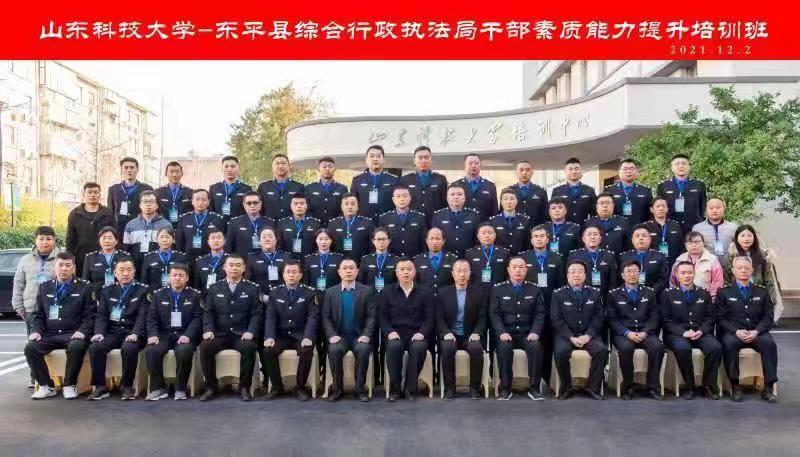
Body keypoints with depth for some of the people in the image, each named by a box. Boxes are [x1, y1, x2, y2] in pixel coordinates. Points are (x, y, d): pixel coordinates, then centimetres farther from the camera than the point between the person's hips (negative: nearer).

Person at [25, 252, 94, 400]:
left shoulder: (84, 288, 7)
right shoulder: (44, 288, 17)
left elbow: (89, 315, 2)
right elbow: (37, 314, 15)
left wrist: (82, 331, -15)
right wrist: (36, 330, -3)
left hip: (73, 334, -3)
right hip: (49, 335, 3)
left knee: (77, 347, -36)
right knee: (30, 347, -25)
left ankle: (69, 385, -16)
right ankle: (46, 386, -10)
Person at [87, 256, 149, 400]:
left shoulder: (143, 290, 5)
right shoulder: (107, 290, 16)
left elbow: (143, 316, -6)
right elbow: (101, 315, 7)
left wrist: (135, 334, -23)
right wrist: (99, 332, -12)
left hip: (132, 333, -3)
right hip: (112, 332, 3)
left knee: (129, 348, -35)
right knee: (95, 347, -27)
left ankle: (127, 386, -16)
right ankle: (100, 387, -14)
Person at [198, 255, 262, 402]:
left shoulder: (252, 289, 8)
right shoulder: (215, 288, 14)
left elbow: (257, 314, 2)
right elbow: (208, 312, 9)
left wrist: (250, 332, -14)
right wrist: (208, 330, -9)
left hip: (242, 334, -2)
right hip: (219, 334, 2)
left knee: (249, 348, -33)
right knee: (205, 347, -27)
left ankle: (244, 387, -16)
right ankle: (211, 387, -10)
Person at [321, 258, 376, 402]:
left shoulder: (366, 291, 3)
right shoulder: (330, 292, 7)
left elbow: (372, 316, -1)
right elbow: (326, 317, 3)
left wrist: (366, 335, -15)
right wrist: (332, 335, -12)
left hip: (359, 336, -1)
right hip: (339, 335, 1)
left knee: (363, 349, -32)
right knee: (334, 350, -30)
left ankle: (360, 389, -16)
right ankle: (337, 388, -13)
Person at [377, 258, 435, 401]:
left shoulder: (425, 293, 13)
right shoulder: (387, 292, 13)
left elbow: (429, 318, 5)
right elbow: (382, 316, 6)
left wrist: (422, 333, -13)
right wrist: (390, 332, -13)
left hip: (416, 334, 0)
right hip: (395, 334, 0)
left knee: (419, 347, -34)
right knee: (394, 346, -34)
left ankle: (410, 388, -17)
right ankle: (395, 388, -19)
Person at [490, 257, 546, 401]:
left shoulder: (534, 290, 11)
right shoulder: (498, 289, 7)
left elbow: (540, 314, 5)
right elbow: (494, 314, 0)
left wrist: (535, 332, -12)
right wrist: (502, 332, -16)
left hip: (527, 333, 1)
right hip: (506, 333, -1)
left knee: (536, 346, -31)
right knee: (504, 347, -33)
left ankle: (534, 388, -19)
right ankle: (505, 388, -21)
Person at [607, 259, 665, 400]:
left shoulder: (649, 293, 16)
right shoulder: (613, 294, 9)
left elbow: (654, 316, 9)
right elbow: (612, 319, 2)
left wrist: (645, 332, -9)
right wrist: (627, 333, -14)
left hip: (645, 333, 2)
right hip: (623, 334, -2)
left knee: (657, 346, -30)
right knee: (625, 347, -36)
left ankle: (653, 387, -18)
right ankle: (627, 387, -17)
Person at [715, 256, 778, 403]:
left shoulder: (762, 292, 15)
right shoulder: (724, 292, 8)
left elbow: (768, 317, 7)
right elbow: (720, 318, 0)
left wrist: (756, 331, -12)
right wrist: (736, 331, -17)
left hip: (756, 333, 2)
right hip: (732, 332, -2)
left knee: (769, 343, -30)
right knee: (729, 343, -35)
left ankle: (768, 387, -24)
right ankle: (735, 386, -25)